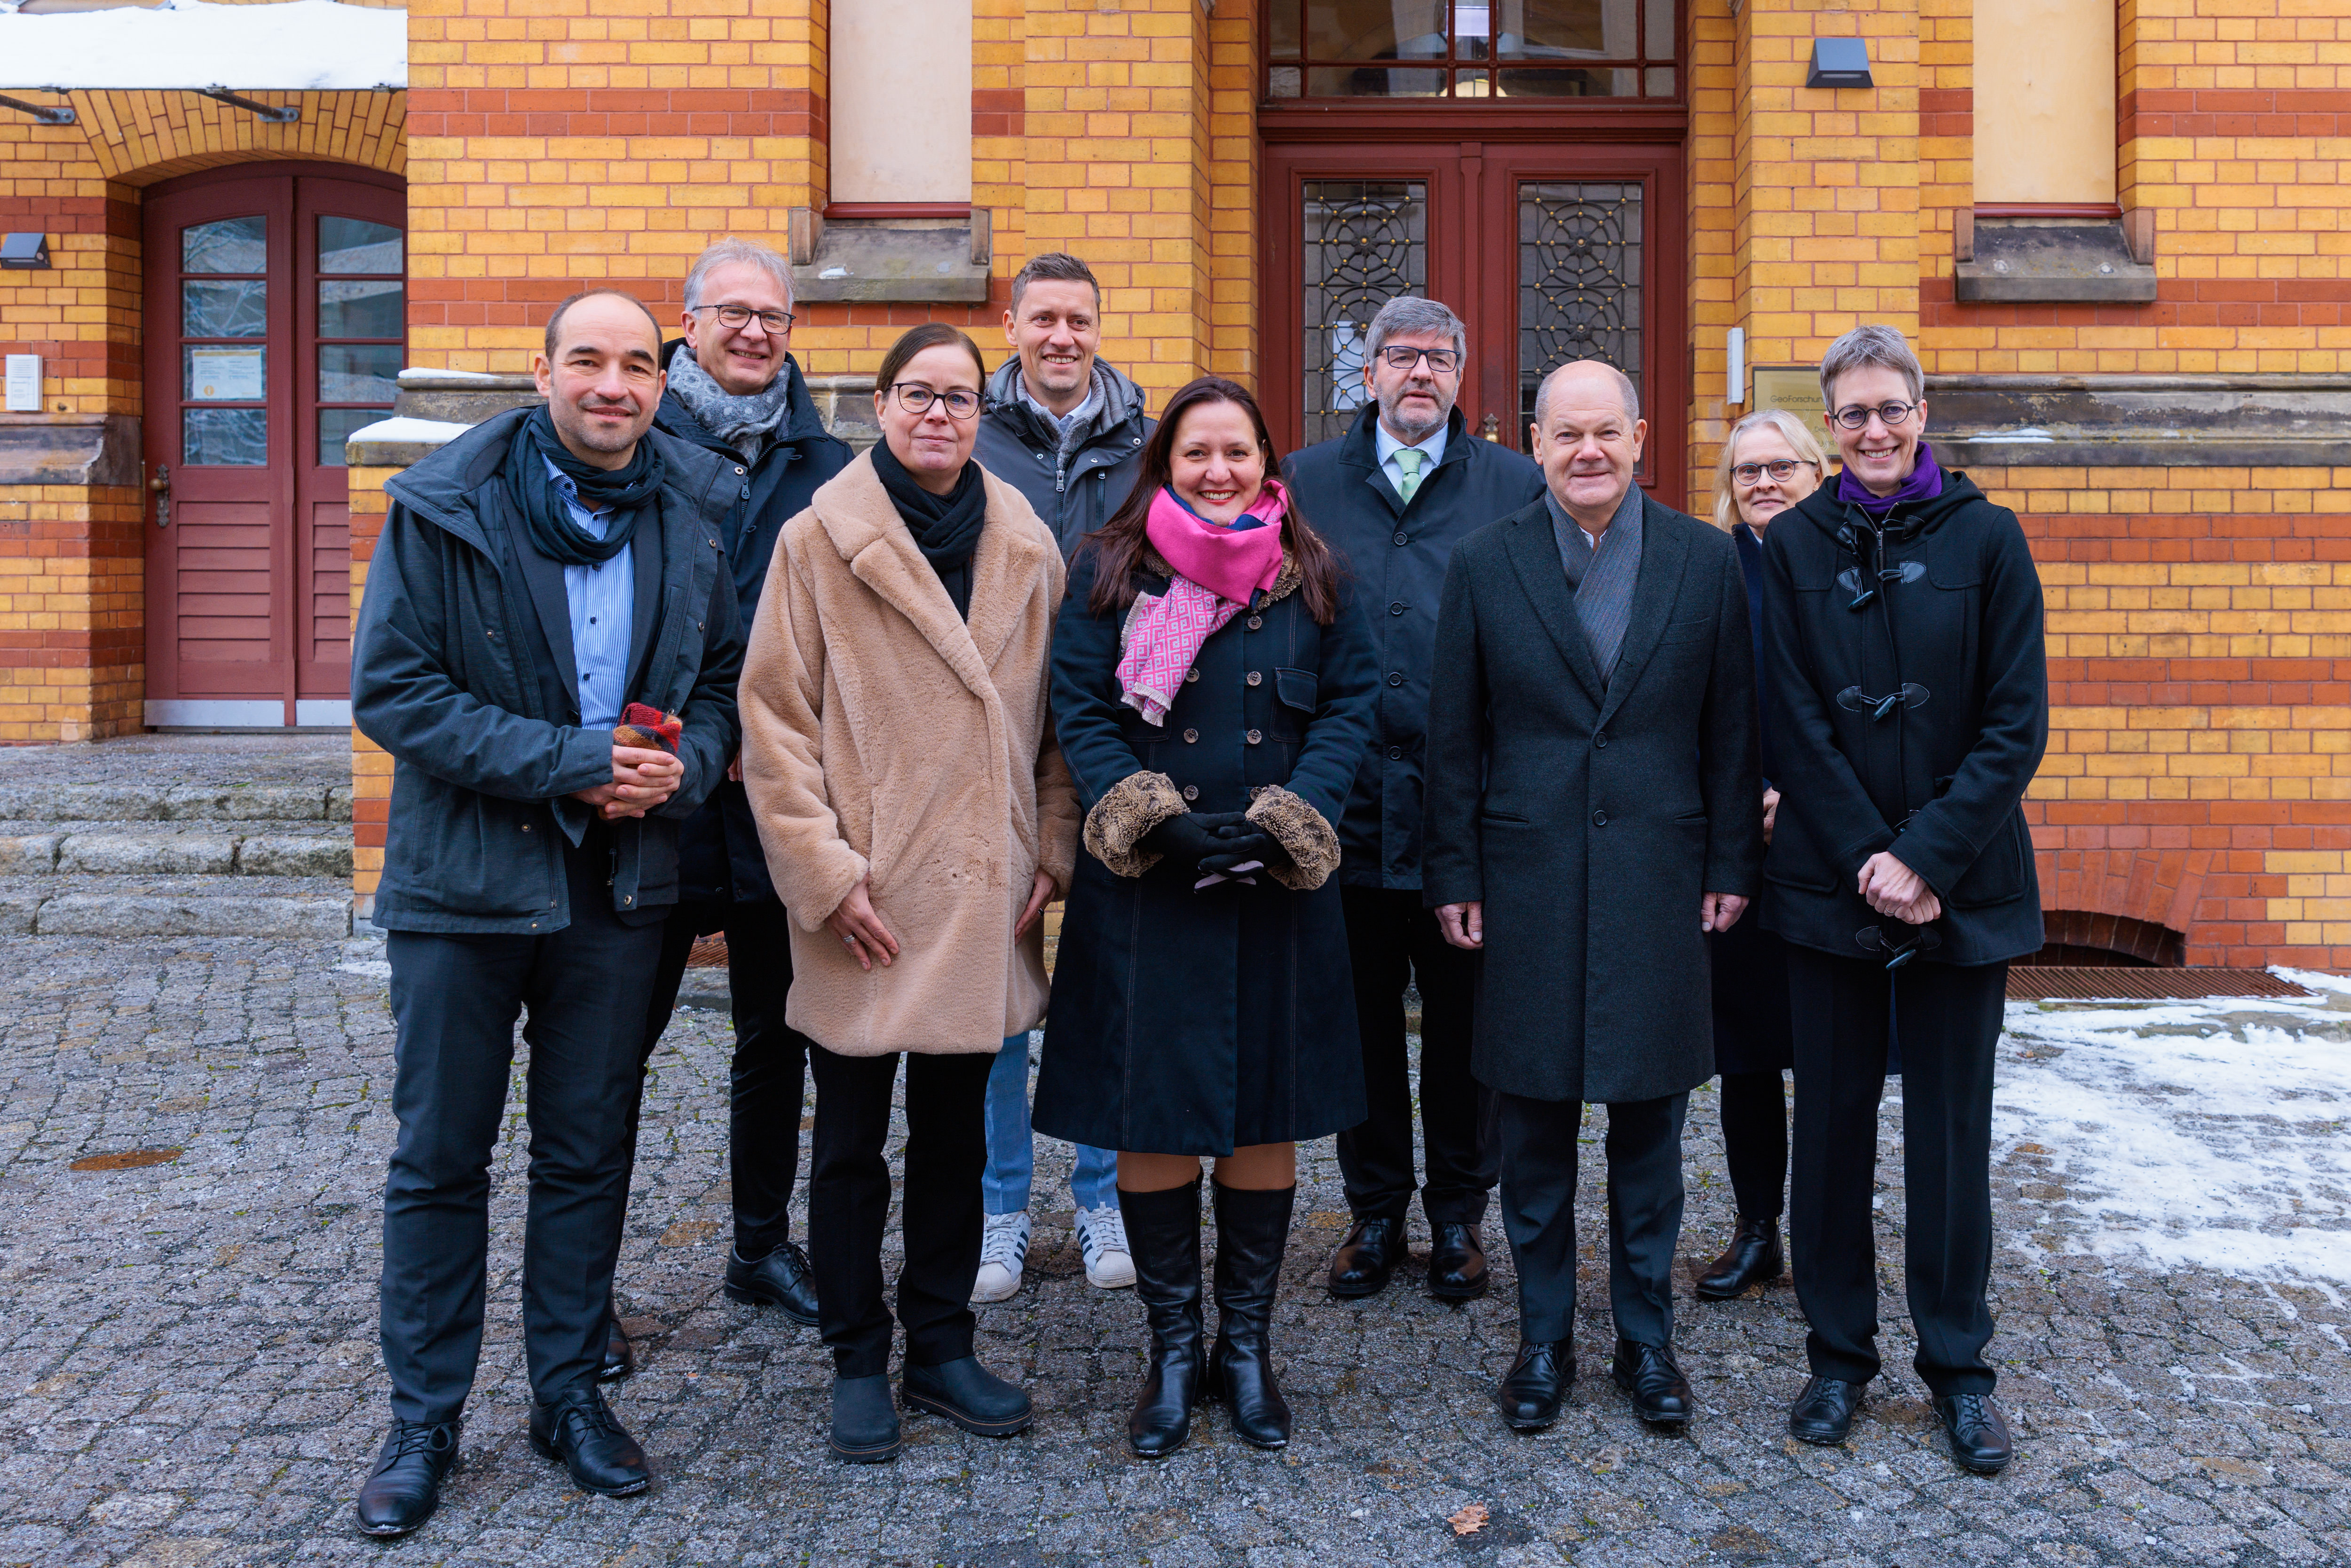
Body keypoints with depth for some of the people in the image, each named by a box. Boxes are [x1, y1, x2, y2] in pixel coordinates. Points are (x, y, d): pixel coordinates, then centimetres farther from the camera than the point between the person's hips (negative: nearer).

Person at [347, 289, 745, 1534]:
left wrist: (682, 765, -12)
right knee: (439, 1159, 9)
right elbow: (390, 688, -12)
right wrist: (568, 761, -19)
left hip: (621, 882, 3)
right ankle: (424, 1418, 25)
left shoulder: (698, 514, 0)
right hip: (463, 876, -2)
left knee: (589, 1151, 13)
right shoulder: (444, 508, -8)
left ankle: (569, 1392, 30)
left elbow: (727, 675, 9)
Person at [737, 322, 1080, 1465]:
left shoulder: (1028, 548, 7)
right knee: (851, 1143, 10)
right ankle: (858, 1361, 26)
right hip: (863, 904, -3)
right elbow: (773, 718, -7)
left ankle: (942, 1347, 30)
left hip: (981, 899, 4)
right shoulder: (818, 542, -4)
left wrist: (1052, 850, 3)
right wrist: (822, 874, -12)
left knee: (956, 1133, 15)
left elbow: (1053, 715, 11)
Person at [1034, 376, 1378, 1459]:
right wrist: (1159, 823, -15)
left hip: (1277, 889, 1)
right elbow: (1081, 711, -2)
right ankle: (1174, 1349, 20)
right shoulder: (1111, 574, 2)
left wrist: (1281, 824, -11)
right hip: (1145, 889, -1)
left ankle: (1247, 1344, 25)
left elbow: (1350, 706, 3)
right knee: (1152, 1116, 3)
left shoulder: (1312, 579, 6)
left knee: (1266, 1117, 8)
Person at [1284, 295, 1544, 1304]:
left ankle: (1458, 1214, 27)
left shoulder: (1517, 489, 5)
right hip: (1349, 804, 1)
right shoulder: (1302, 485, 7)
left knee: (1466, 1023, 10)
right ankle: (1375, 1212, 27)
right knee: (1363, 1021, 11)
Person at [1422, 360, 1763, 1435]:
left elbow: (1731, 729, 6)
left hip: (1660, 884, 1)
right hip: (1528, 884, 0)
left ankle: (1646, 1337, 27)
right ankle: (1543, 1338, 25)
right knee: (1534, 1132, 9)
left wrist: (1731, 865, 2)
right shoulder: (1485, 563, 1)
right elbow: (1454, 737, 2)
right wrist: (1454, 878, -1)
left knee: (1650, 1124, 10)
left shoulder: (1707, 561, 3)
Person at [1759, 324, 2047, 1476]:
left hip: (1961, 883, 0)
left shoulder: (1985, 538, 0)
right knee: (1833, 1116, 7)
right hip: (1831, 883, 1)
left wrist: (1928, 855, -12)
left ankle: (1957, 1364, 23)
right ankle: (1838, 1351, 23)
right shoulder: (1793, 547, 2)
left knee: (1951, 1124, 7)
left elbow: (2016, 723, -4)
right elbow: (1795, 726, -1)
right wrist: (1868, 857, -10)